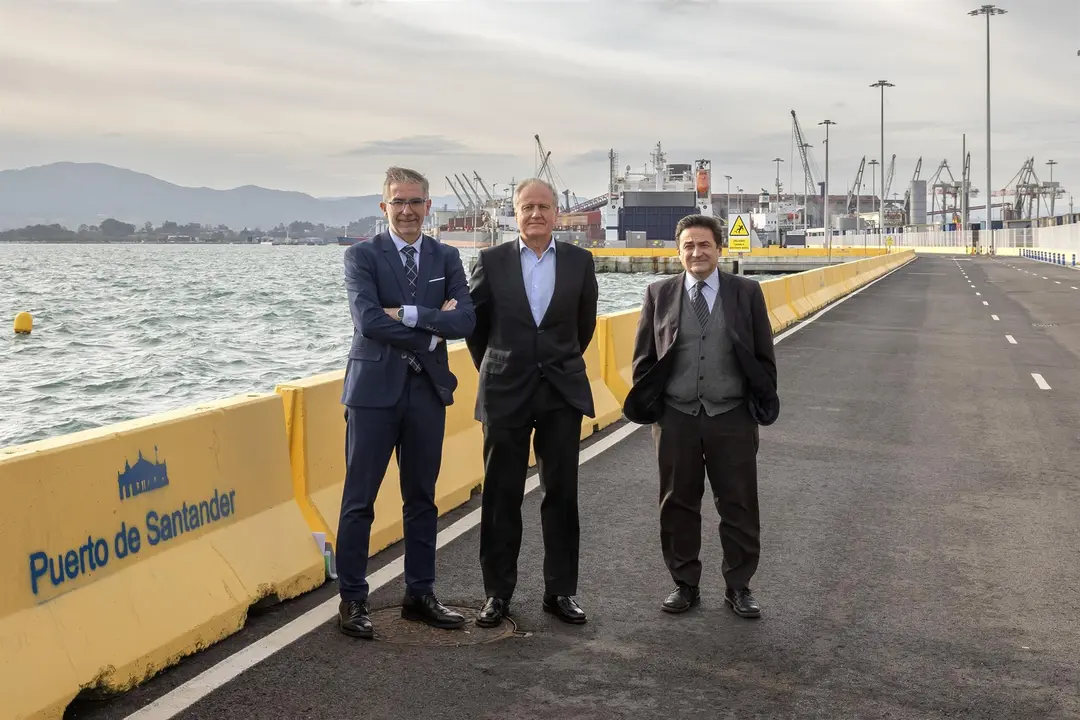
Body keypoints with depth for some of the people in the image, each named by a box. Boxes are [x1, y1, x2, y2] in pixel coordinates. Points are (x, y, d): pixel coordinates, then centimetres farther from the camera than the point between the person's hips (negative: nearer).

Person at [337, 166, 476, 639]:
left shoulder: (446, 258, 9)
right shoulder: (362, 256, -2)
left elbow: (465, 319, -5)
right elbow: (368, 320, -16)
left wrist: (408, 314, -16)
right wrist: (432, 329, -12)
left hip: (428, 390, 4)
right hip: (375, 389, -4)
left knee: (421, 498, 12)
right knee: (359, 500, 1)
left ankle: (420, 595, 23)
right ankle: (351, 600, 11)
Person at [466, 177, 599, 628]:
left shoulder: (579, 261, 3)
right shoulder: (491, 262, -1)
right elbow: (474, 323, 10)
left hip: (563, 392, 1)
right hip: (505, 392, -1)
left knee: (561, 494, 5)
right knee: (501, 496, 4)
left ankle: (560, 591, 16)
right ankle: (498, 593, 15)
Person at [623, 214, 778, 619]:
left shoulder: (747, 293, 3)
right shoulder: (659, 295, 4)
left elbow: (764, 357, 5)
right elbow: (644, 357, 6)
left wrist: (762, 406, 1)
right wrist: (647, 406, 1)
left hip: (732, 417, 0)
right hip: (676, 418, 1)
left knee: (739, 506, 7)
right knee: (678, 506, 9)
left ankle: (738, 587, 21)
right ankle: (685, 585, 23)